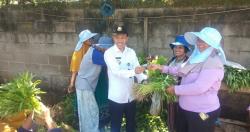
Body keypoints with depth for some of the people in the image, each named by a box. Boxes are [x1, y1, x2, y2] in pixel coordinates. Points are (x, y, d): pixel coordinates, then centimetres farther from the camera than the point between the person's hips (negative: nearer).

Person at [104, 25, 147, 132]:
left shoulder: (131, 52, 3)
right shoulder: (109, 53, -11)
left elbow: (137, 69, -4)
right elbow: (116, 72, -25)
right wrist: (133, 71, -41)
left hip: (130, 96, 5)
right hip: (116, 97, -4)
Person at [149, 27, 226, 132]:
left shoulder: (213, 63, -23)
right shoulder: (197, 57, 6)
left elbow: (199, 87, -31)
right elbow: (181, 70, 18)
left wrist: (176, 89, -19)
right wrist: (161, 67, 11)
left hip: (203, 113, -9)